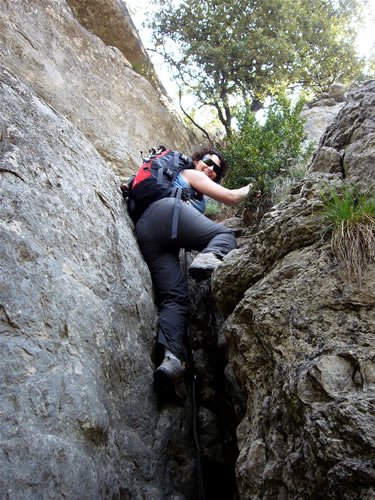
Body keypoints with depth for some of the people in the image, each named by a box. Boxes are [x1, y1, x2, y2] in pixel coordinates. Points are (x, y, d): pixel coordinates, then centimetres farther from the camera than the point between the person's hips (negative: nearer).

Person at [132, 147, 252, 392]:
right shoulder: (191, 174, 22)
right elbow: (231, 197, 17)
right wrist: (250, 187, 32)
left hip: (143, 229, 7)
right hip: (165, 211, -7)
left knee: (174, 298, -9)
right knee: (225, 234, 2)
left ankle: (170, 356, -34)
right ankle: (208, 257, -34)